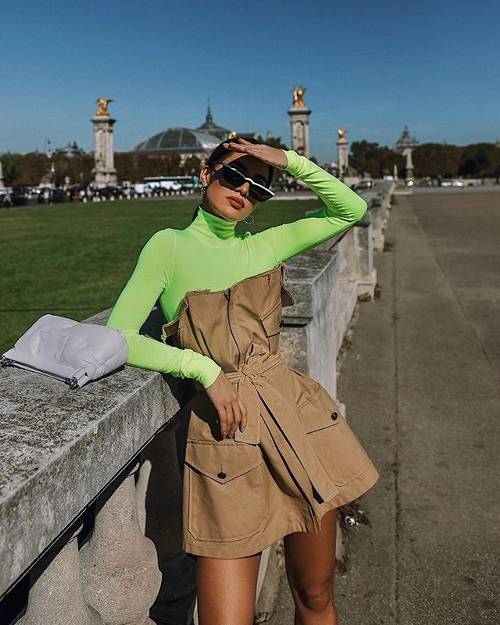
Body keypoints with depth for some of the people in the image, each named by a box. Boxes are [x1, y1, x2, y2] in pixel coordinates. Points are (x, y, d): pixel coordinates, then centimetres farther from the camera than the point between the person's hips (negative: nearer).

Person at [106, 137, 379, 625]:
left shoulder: (262, 246, 12)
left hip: (298, 416, 4)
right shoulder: (169, 246, 2)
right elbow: (117, 338, -6)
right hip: (226, 436, -3)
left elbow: (351, 209, 16)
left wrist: (290, 160, 6)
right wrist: (204, 369, -14)